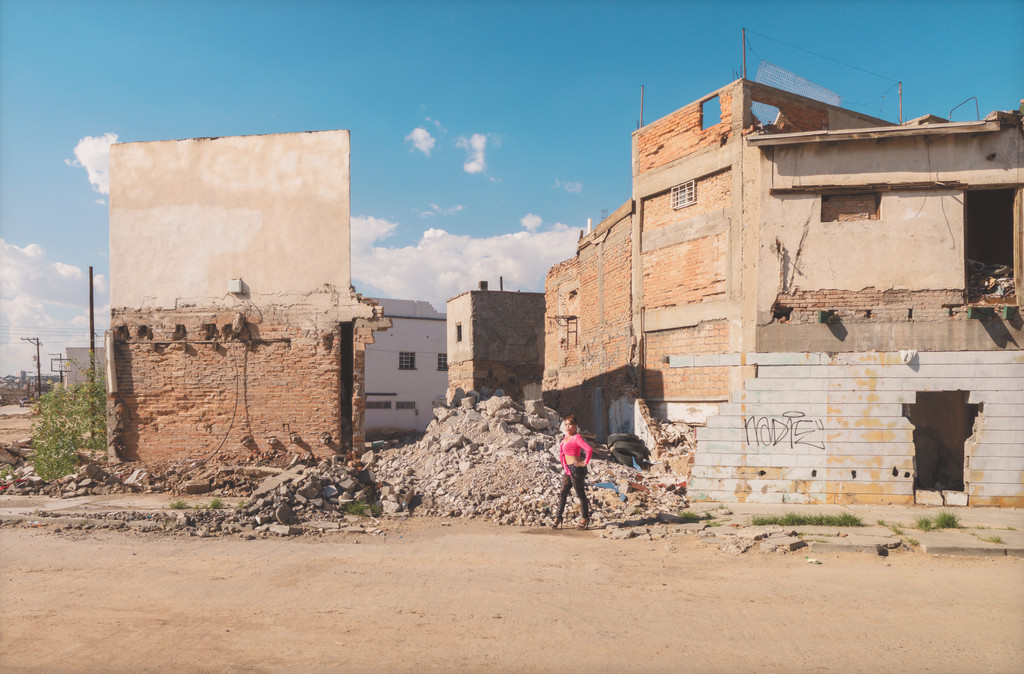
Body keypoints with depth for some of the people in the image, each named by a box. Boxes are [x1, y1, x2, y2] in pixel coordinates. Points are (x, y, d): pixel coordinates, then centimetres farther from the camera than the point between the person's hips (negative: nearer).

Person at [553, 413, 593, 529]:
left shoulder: (577, 437, -14)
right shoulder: (566, 436, 12)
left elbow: (589, 449, -26)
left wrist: (585, 463, -18)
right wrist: (563, 461, 26)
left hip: (576, 468, -9)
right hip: (568, 469, 9)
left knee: (580, 494, 1)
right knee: (562, 493, 8)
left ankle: (586, 518, 11)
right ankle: (558, 517, 13)